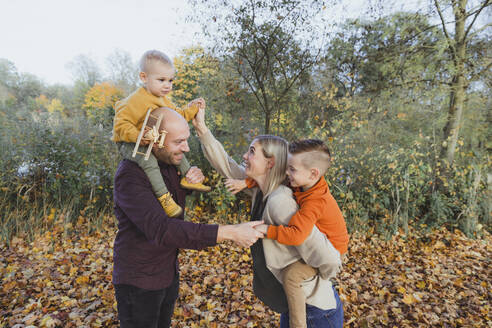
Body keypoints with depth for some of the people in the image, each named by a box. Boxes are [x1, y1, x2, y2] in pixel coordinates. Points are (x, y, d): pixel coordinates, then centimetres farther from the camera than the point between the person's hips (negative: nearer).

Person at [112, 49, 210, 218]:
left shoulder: (163, 99, 5)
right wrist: (139, 137, -42)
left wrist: (192, 108, 2)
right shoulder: (135, 101, -24)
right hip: (129, 143, -9)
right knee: (148, 160, -35)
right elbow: (120, 125, -26)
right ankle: (164, 196, -32)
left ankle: (187, 177, 20)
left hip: (153, 142, 9)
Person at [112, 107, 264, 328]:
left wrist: (191, 182, -12)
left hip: (169, 274, 7)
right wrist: (229, 233, -39)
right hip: (139, 283, -7)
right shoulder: (129, 175, -27)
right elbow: (160, 229, -38)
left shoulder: (169, 163, -3)